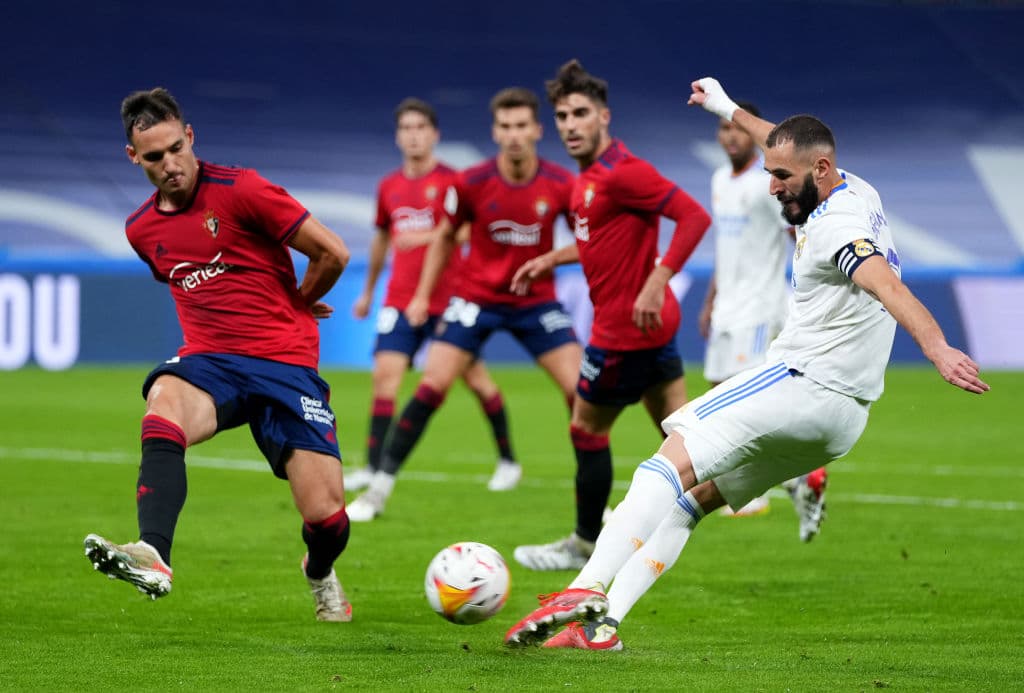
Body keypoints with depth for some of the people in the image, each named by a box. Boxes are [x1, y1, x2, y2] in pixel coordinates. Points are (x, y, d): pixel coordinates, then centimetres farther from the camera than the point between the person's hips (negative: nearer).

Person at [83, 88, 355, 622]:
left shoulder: (240, 191, -7)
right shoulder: (141, 230, 11)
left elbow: (332, 253, -5)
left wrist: (297, 305, 12)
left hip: (286, 363, -3)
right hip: (208, 359, 3)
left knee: (328, 520, -9)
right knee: (162, 404, -35)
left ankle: (320, 574, 30)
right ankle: (153, 557, -53)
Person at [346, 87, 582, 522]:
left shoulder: (560, 185, -12)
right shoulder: (472, 182, -12)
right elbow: (446, 236, 5)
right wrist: (423, 295, 4)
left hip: (536, 302, 1)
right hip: (476, 298, -1)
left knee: (582, 391, -9)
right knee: (430, 388, -11)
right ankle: (379, 490, -3)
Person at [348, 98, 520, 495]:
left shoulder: (451, 181, -5)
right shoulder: (389, 187, 11)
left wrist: (427, 237, -29)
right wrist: (368, 291, 30)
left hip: (447, 297, -4)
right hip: (400, 297, 4)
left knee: (474, 375, 3)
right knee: (385, 372, -11)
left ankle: (507, 460, 19)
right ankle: (373, 468, -13)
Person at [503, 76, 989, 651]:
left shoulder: (834, 227, -16)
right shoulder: (857, 191, 14)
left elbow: (889, 287, -34)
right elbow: (791, 146, 35)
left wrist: (937, 348, -50)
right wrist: (731, 111, 49)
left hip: (802, 384, -10)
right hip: (844, 415, 10)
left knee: (674, 460, -17)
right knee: (690, 498, 11)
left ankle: (588, 590, -29)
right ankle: (603, 621, 4)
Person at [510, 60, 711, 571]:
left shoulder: (622, 172, -20)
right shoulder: (589, 176, 10)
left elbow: (694, 216, -26)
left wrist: (656, 281, -31)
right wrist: (551, 259, 22)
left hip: (627, 327, -10)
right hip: (651, 323, 10)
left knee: (587, 429, 4)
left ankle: (585, 545, 18)